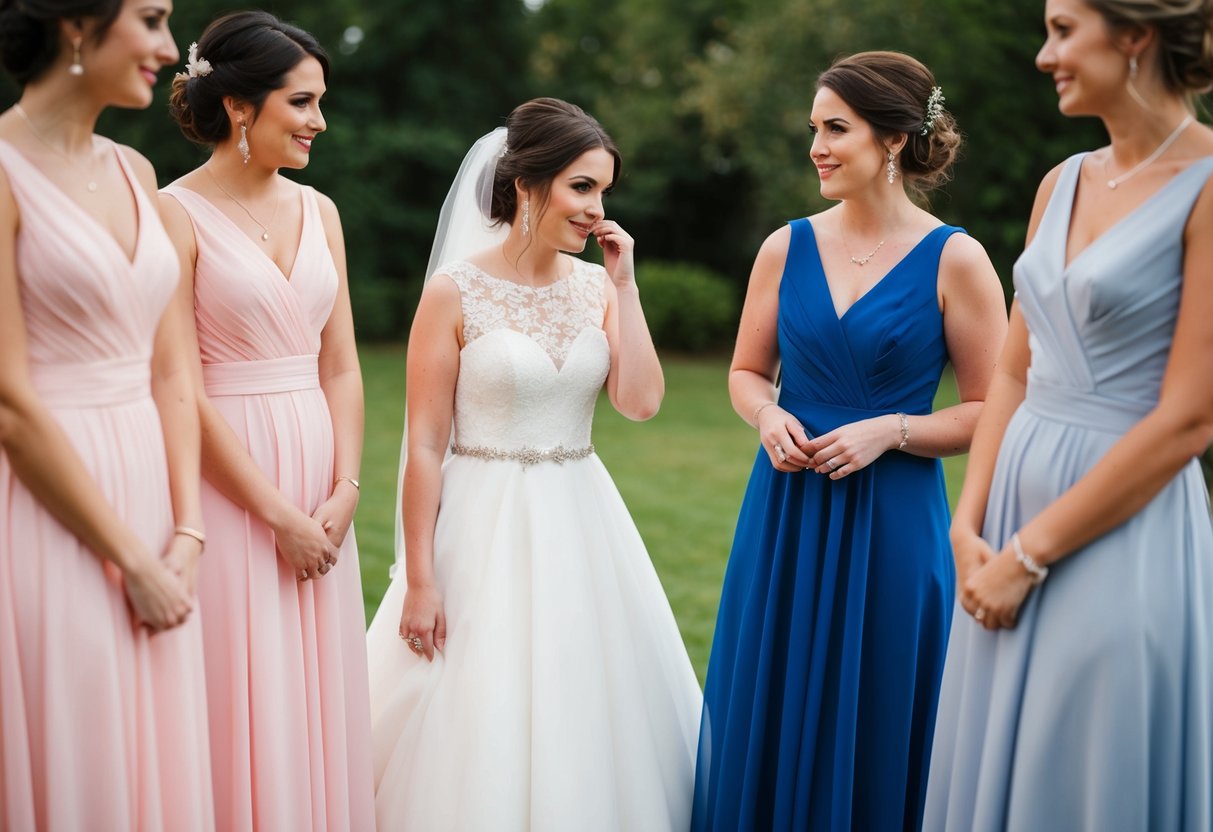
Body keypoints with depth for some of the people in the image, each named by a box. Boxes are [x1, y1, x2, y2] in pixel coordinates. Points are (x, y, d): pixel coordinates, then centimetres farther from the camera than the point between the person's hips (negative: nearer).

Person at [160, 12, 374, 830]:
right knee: (246, 706, 2)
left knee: (321, 698, 12)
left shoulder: (318, 211, 9)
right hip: (228, 481, -6)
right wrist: (277, 513, -13)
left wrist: (343, 493, -2)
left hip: (318, 492, 6)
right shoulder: (178, 214, -9)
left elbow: (341, 366, 9)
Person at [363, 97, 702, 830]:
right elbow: (425, 446, -10)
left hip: (582, 525, 5)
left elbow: (641, 400, -7)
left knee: (586, 723, 13)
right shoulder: (456, 292, -10)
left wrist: (625, 284, -7)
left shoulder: (596, 287, 4)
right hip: (487, 529, -5)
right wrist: (420, 578, -12)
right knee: (482, 729, 3)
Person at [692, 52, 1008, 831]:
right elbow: (747, 371, 15)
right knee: (769, 722, 11)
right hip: (785, 514, 3)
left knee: (873, 734, 7)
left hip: (891, 524, -3)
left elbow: (993, 410, -4)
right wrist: (768, 417, -5)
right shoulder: (787, 247, 4)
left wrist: (890, 430, -16)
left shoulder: (955, 260, -6)